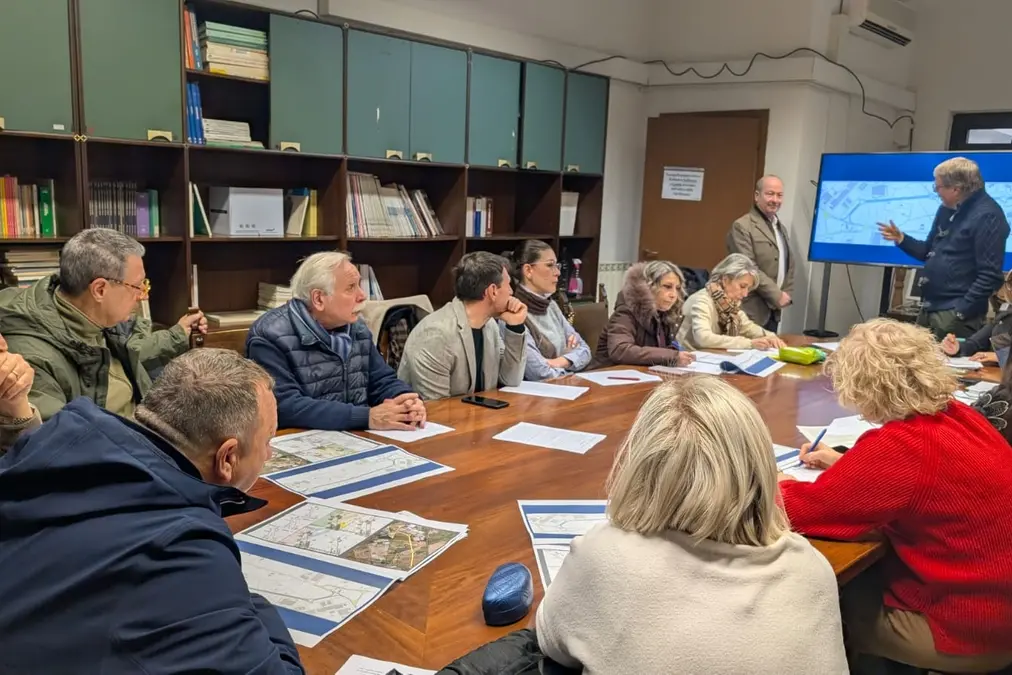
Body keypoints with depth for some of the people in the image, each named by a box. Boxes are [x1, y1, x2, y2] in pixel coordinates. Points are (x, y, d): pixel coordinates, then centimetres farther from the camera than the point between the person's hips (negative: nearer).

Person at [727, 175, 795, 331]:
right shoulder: (742, 226, -10)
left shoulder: (781, 228, 18)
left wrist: (787, 294, 7)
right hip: (751, 311, -8)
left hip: (773, 311, 8)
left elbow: (789, 263, 23)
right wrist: (777, 295, -14)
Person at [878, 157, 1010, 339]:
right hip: (930, 308, 9)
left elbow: (990, 275, -20)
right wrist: (901, 239, 4)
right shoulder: (947, 209, 12)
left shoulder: (986, 216, -16)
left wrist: (962, 311, -21)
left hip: (954, 313, -9)